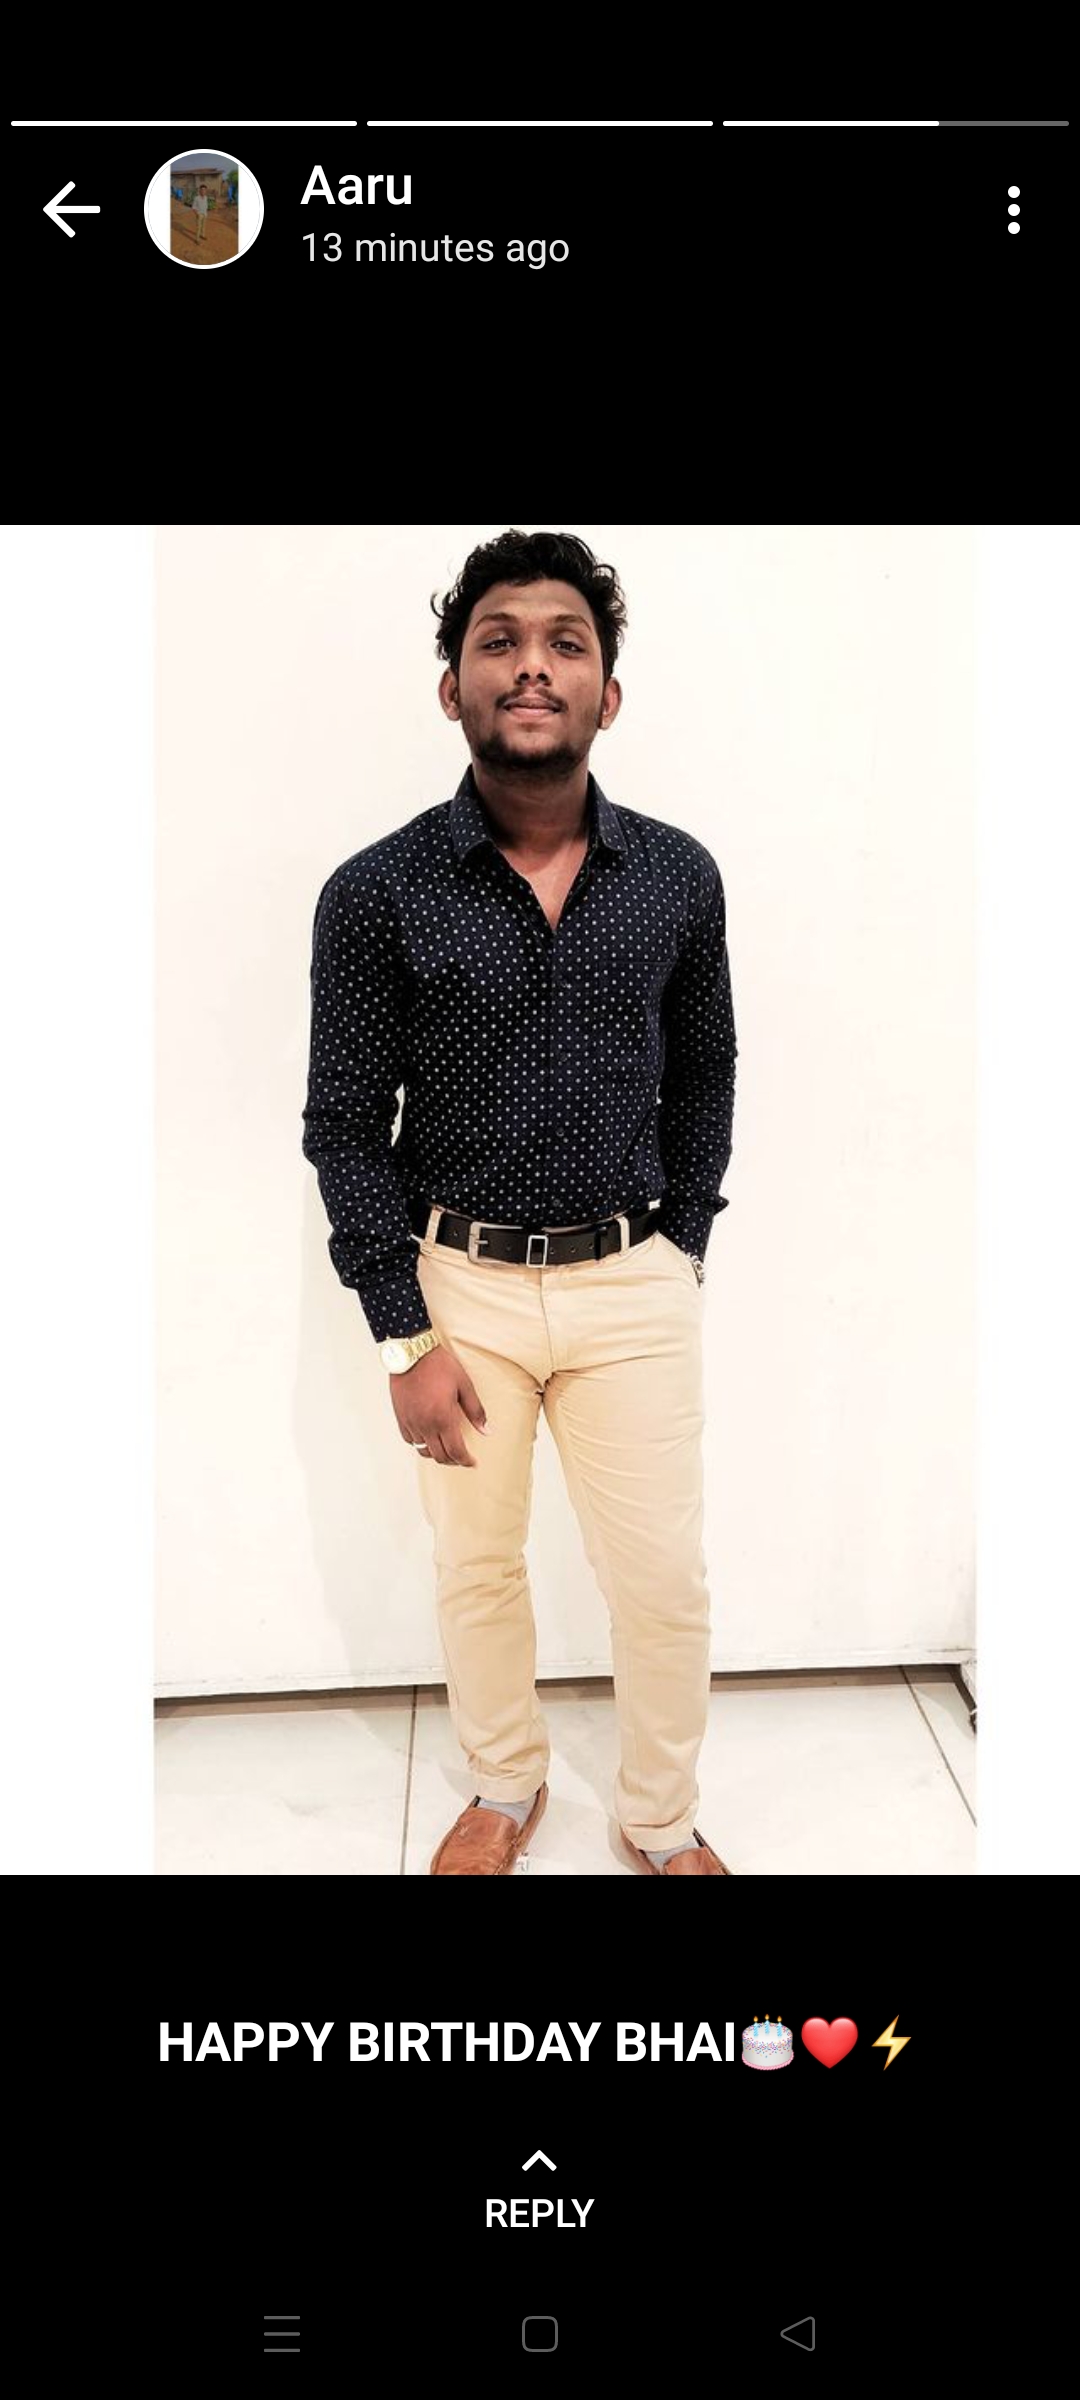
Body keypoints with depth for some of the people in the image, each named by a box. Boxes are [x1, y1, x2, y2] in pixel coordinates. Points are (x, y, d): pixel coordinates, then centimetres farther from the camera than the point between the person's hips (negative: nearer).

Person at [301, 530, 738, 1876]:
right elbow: (346, 1122, -6)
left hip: (635, 1283, 1)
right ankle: (504, 1789, 41)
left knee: (663, 1577, 8)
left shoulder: (678, 878, -3)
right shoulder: (377, 892, -9)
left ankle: (663, 1824, 33)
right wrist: (404, 1338, -8)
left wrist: (679, 1260, 6)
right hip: (459, 1283, -1)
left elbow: (702, 1082, 8)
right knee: (475, 1565, 15)